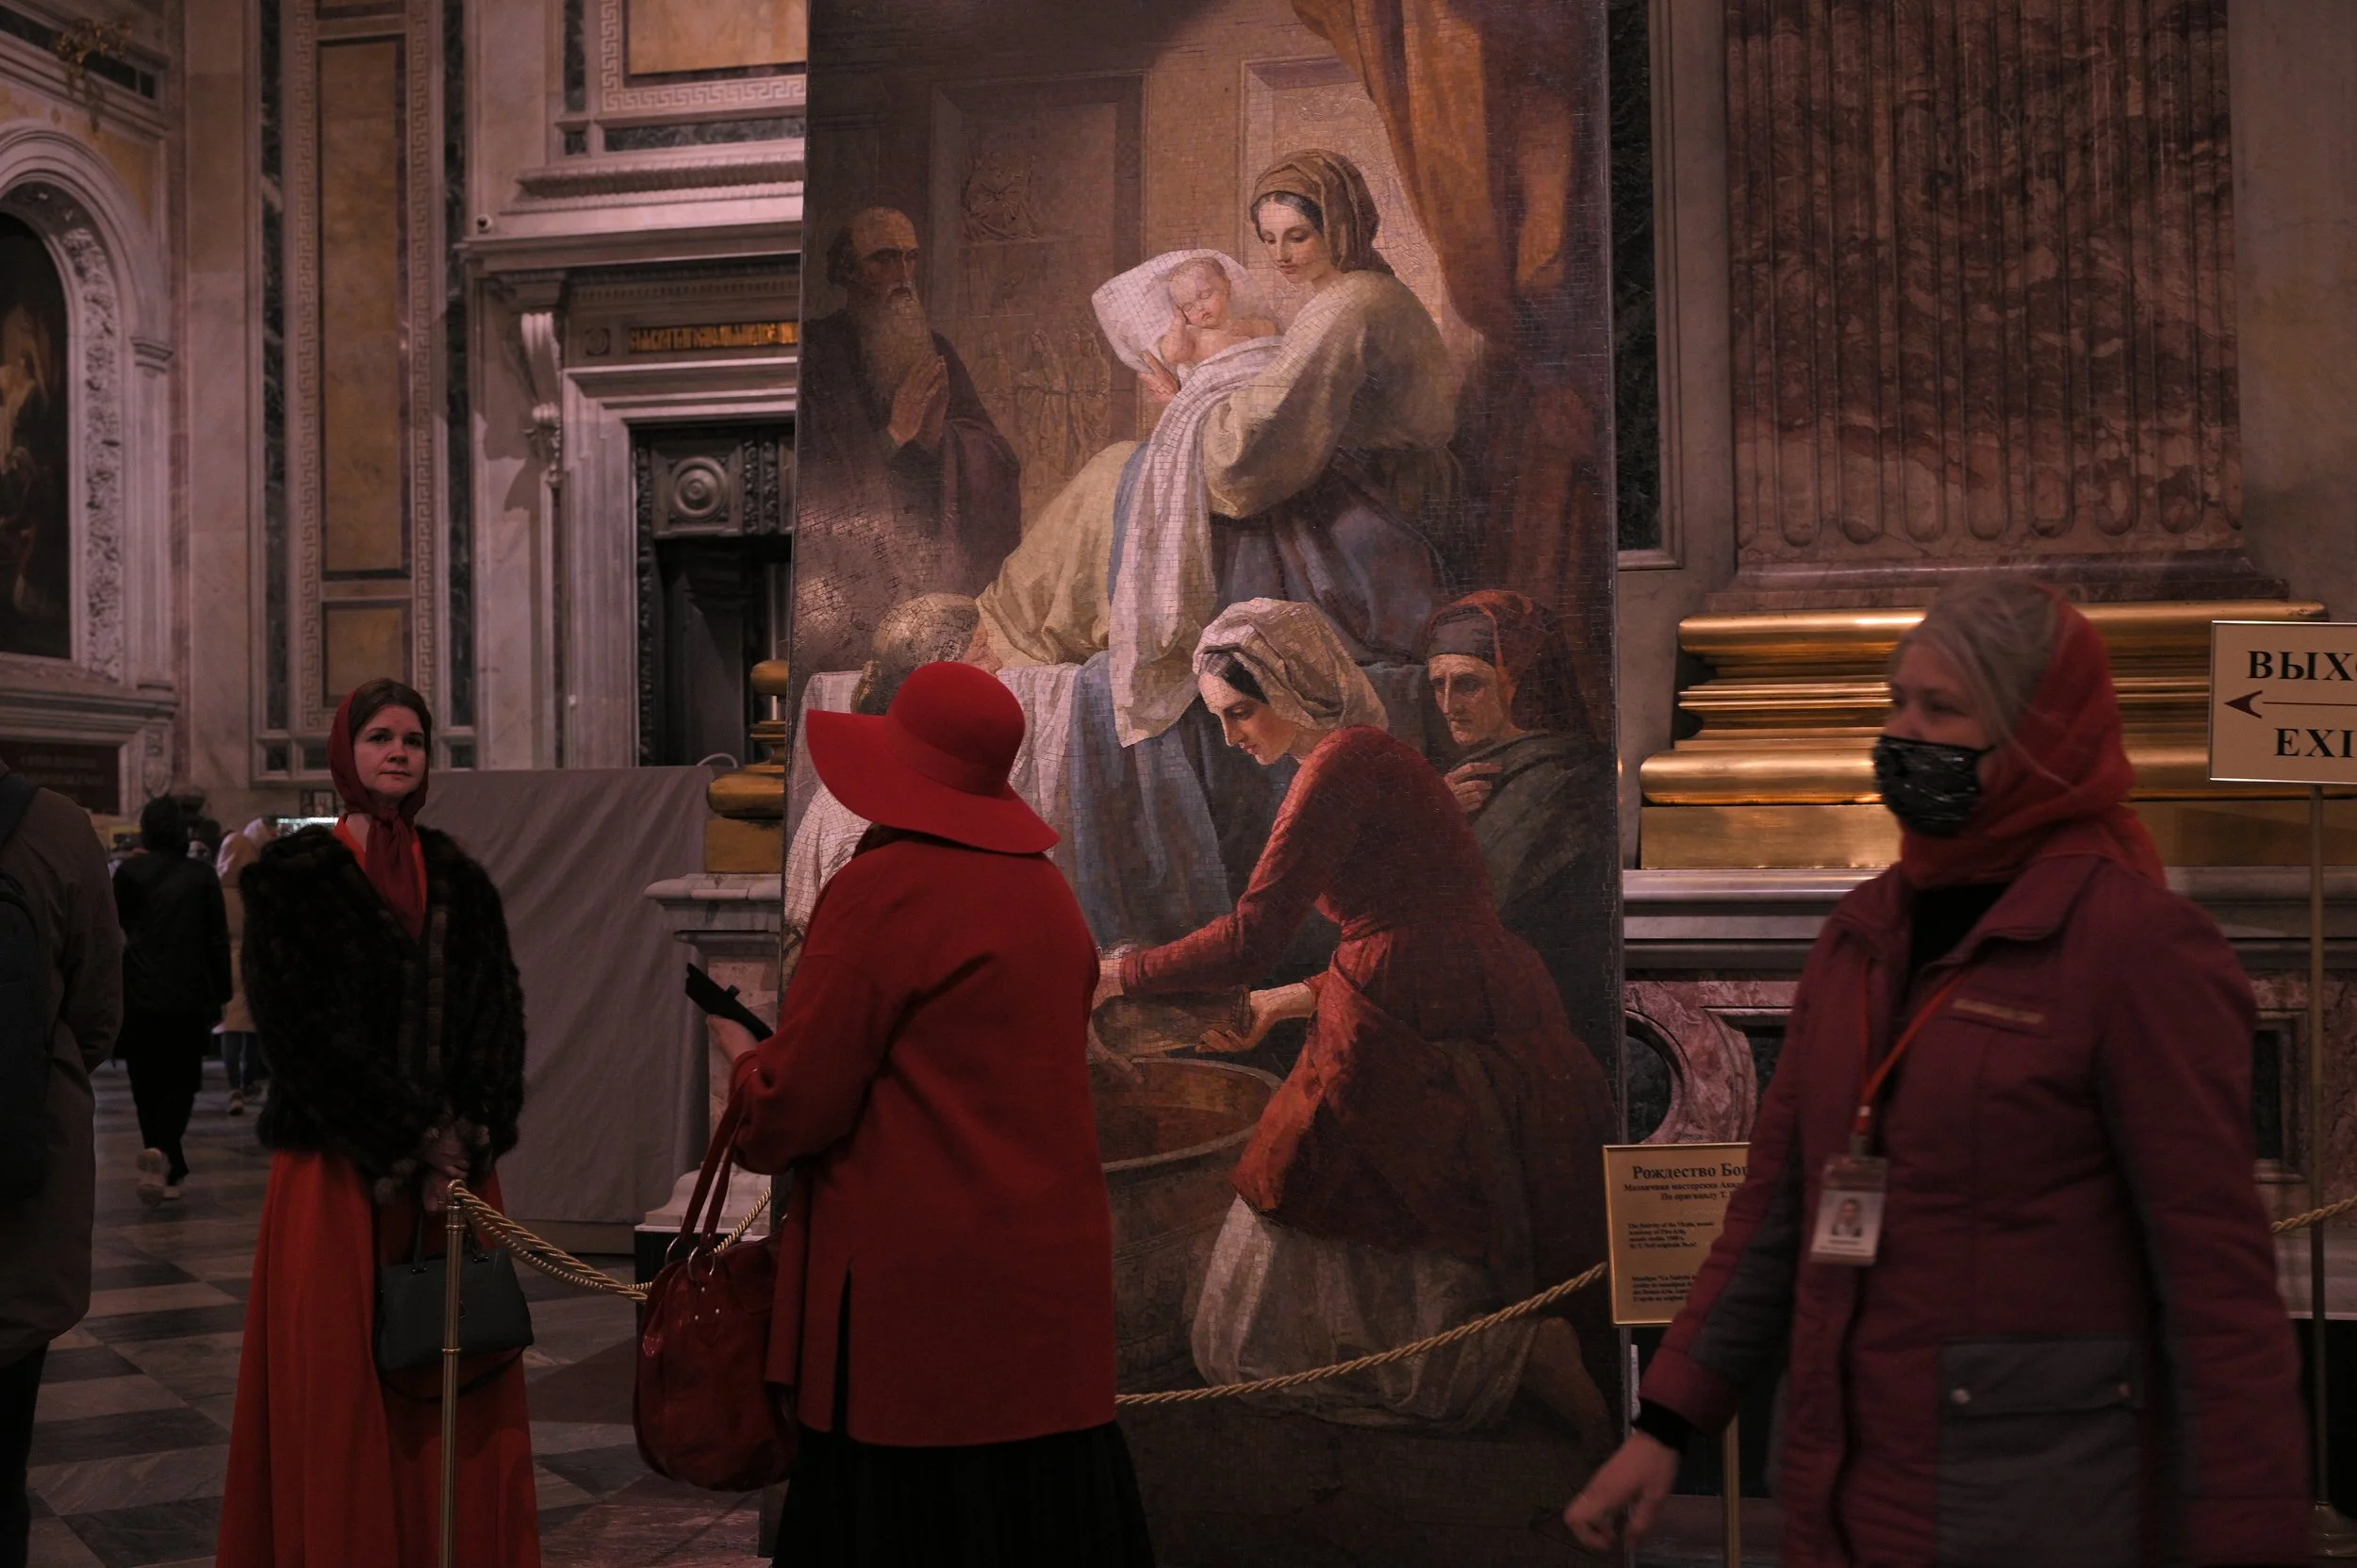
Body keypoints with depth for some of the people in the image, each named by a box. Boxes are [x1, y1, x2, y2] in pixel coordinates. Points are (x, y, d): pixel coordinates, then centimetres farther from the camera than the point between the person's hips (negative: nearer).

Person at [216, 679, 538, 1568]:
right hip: (340, 1173, -3)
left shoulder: (459, 882, 12)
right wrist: (407, 1144, -12)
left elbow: (498, 1018, 5)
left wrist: (466, 1138, -9)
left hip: (457, 1167, 4)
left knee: (457, 1380, 4)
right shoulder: (294, 877, -1)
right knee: (343, 1386, 0)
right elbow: (305, 1029, -9)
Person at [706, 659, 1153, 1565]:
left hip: (919, 1283, -7)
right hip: (1051, 1274, 8)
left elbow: (796, 1104, -12)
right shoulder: (1046, 889, 10)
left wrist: (745, 1058, 10)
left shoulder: (883, 890, -13)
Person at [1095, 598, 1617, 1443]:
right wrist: (1284, 1003, 25)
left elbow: (1251, 937, -21)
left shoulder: (1343, 765, -13)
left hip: (1402, 1048, -9)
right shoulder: (1376, 759, 19)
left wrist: (1117, 978, -8)